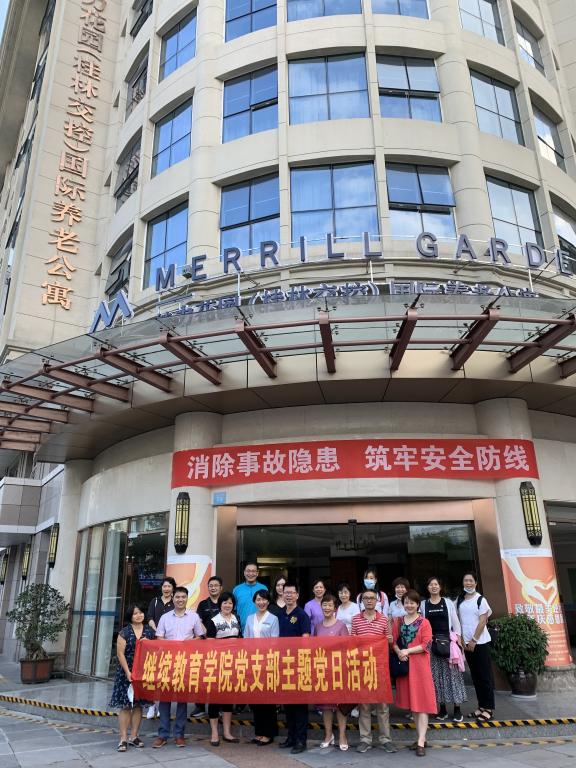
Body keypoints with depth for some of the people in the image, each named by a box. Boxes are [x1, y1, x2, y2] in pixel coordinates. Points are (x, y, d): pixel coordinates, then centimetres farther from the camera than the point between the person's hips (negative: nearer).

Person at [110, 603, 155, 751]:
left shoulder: (150, 631, 4)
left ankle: (133, 736, 18)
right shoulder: (124, 632, -5)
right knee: (125, 705, -1)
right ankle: (123, 739, 5)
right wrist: (128, 672, -13)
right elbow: (120, 654, -7)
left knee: (138, 705, 8)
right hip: (127, 673, -3)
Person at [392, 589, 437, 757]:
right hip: (403, 664, 5)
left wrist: (408, 651, -17)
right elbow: (393, 642, 7)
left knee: (421, 701, -4)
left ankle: (421, 742, -2)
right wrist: (398, 652, -12)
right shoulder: (398, 622, 9)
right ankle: (421, 737, 23)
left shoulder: (424, 622, -4)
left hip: (419, 665, -5)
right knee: (411, 702, 11)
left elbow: (426, 645, -11)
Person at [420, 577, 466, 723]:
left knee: (451, 673, -1)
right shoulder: (423, 604, 6)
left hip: (447, 641, -1)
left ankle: (457, 709, 6)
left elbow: (455, 622, 4)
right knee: (435, 675, 4)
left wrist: (458, 639, -3)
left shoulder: (448, 603, 5)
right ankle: (442, 708, 14)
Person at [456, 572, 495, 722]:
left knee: (485, 676, 0)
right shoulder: (459, 601, 6)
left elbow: (482, 622, -12)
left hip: (480, 642, -5)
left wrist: (474, 640, -13)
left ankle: (488, 708, 6)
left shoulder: (480, 600, -8)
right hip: (467, 643, 5)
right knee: (475, 676, 11)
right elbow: (458, 621, 8)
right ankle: (481, 706, 20)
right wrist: (463, 641, 1)